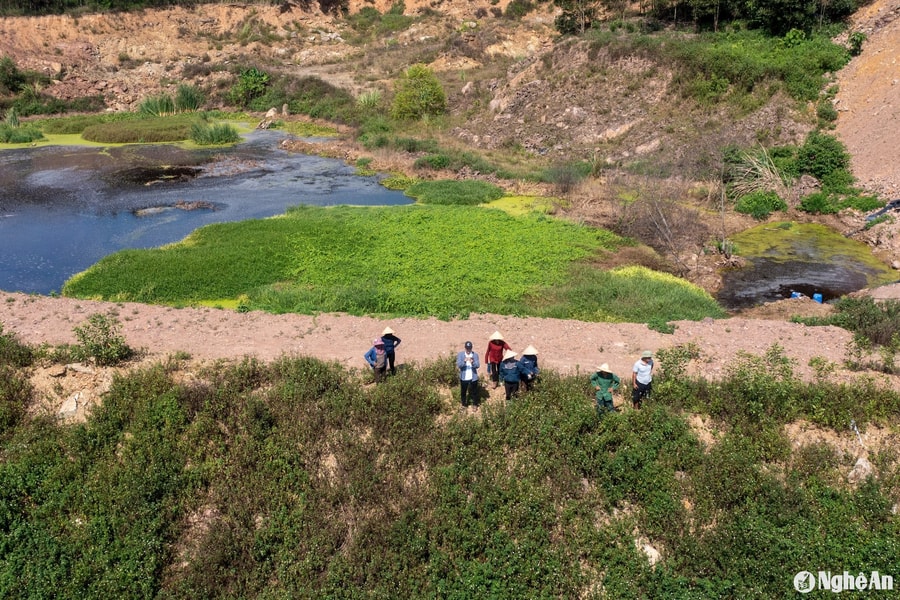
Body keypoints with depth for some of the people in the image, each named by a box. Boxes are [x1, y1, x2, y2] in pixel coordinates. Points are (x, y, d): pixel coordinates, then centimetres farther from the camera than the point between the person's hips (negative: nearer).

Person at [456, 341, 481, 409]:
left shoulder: (475, 355, -6)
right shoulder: (460, 355, -6)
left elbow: (478, 365, -13)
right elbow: (458, 365, -16)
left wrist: (472, 362, -35)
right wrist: (464, 361, -36)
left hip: (473, 377, 0)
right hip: (463, 378, 0)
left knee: (474, 392, 12)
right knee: (463, 392, 14)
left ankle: (475, 404, 33)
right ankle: (464, 405, 33)